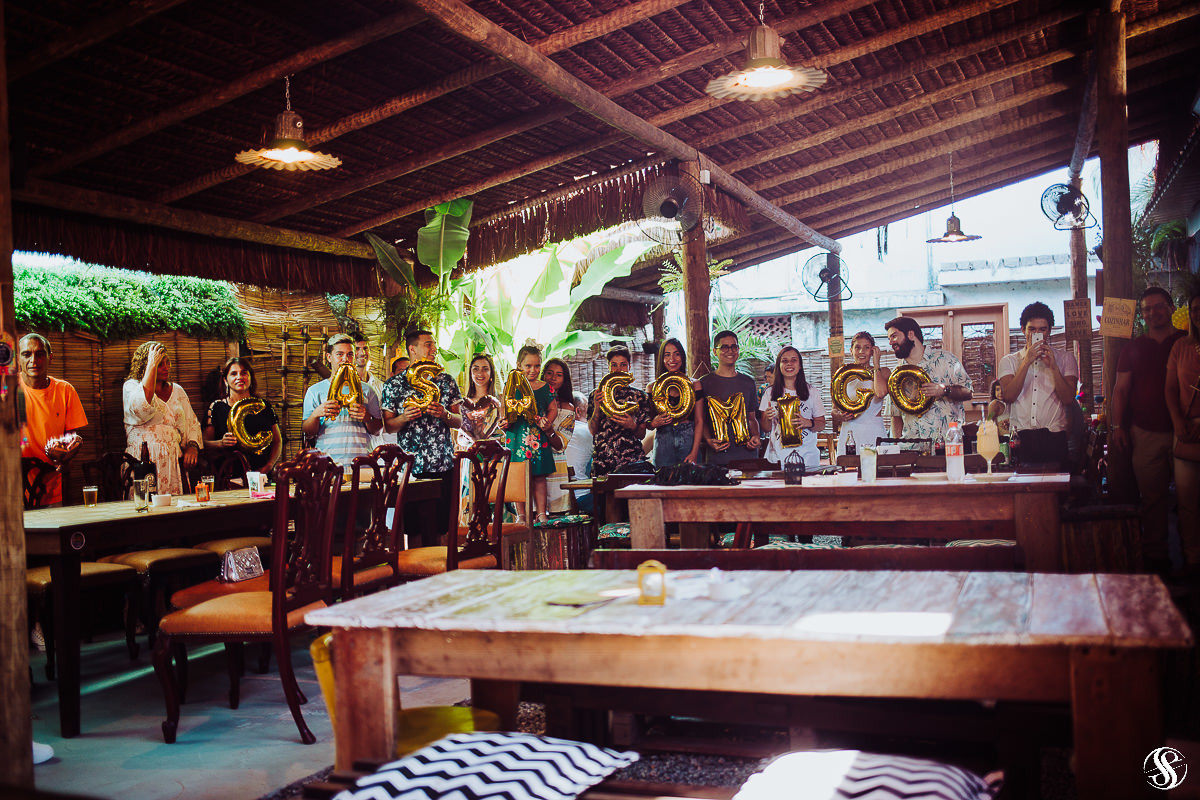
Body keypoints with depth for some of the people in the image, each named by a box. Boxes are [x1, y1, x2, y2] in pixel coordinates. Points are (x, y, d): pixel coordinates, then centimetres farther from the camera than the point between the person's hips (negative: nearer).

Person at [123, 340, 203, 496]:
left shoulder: (177, 390, 20)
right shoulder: (131, 386, 6)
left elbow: (192, 423, 21)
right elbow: (143, 407, -17)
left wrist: (193, 446, 0)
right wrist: (152, 366, -11)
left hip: (174, 462, 4)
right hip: (143, 462, -4)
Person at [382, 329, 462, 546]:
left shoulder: (446, 380, 10)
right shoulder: (393, 385, 5)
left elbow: (459, 422, 10)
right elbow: (388, 426, 6)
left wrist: (444, 414, -10)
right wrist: (405, 417, -14)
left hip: (443, 465, 2)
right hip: (410, 465, -1)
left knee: (437, 528, 2)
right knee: (411, 524, -2)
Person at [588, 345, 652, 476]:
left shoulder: (639, 396, 10)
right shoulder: (596, 395, 11)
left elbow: (642, 434, 9)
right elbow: (592, 430, 4)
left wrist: (632, 426, -13)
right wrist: (597, 408, -11)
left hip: (632, 459, 0)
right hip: (602, 459, 0)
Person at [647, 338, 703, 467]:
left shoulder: (694, 384, 7)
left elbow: (699, 421, 2)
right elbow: (648, 424, 10)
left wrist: (694, 453, -8)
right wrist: (655, 423, -14)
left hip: (689, 443, 0)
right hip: (663, 445, 0)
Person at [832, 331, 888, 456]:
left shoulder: (882, 372, 6)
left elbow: (881, 393, -17)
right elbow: (835, 410, 13)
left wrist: (876, 364, -5)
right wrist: (840, 416, -11)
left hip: (873, 433, -2)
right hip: (848, 434, 2)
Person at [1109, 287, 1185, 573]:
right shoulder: (1134, 348, 12)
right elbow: (1120, 389, 12)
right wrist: (1117, 426, 3)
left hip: (1182, 431, -1)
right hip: (1145, 433, 2)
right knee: (1151, 497, 2)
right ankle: (1155, 557, 9)